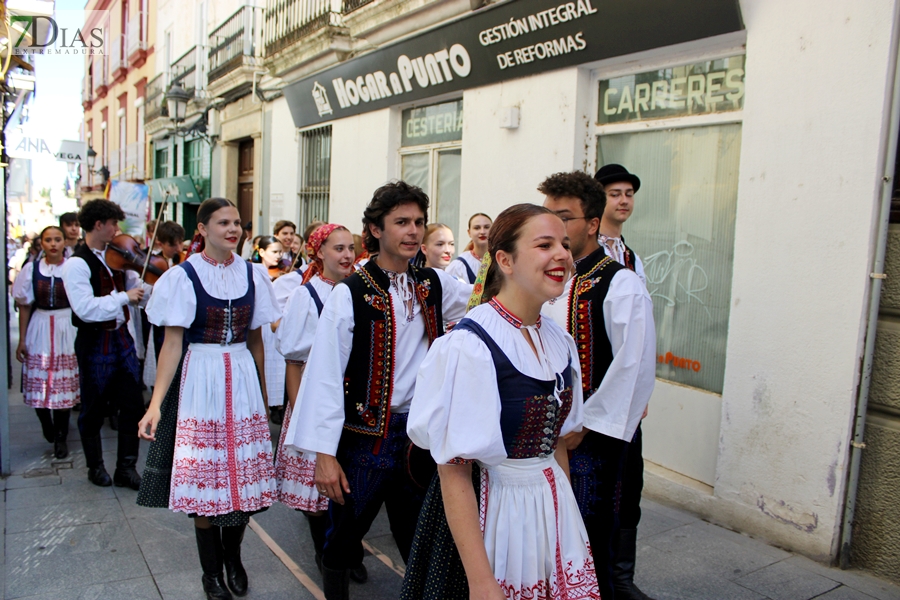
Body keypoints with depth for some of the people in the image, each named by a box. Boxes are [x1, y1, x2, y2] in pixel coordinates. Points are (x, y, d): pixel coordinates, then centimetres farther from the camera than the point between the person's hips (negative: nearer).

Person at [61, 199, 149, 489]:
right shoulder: (77, 264, -14)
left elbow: (141, 288, 7)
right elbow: (85, 309, -26)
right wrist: (124, 297, -24)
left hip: (122, 338, 6)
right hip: (95, 344, -6)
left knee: (133, 404, 6)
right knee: (94, 409, 10)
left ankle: (126, 468, 18)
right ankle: (96, 467, 29)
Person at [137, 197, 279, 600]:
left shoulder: (252, 275, 5)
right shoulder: (183, 277, -6)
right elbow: (172, 343, -8)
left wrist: (263, 394, 14)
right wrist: (156, 403, -15)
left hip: (243, 379, 3)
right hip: (201, 381, -3)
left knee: (245, 474, 7)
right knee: (204, 476, 5)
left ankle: (233, 556, 31)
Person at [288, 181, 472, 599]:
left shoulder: (434, 285, 3)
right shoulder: (350, 294, -13)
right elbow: (325, 374, -14)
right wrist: (324, 453, -15)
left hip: (420, 435, 4)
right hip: (365, 436, -4)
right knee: (344, 539, 13)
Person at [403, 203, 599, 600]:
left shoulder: (561, 343, 3)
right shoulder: (469, 347, -21)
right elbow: (454, 472, -19)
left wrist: (568, 518, 16)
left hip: (554, 510, 7)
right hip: (487, 518, -6)